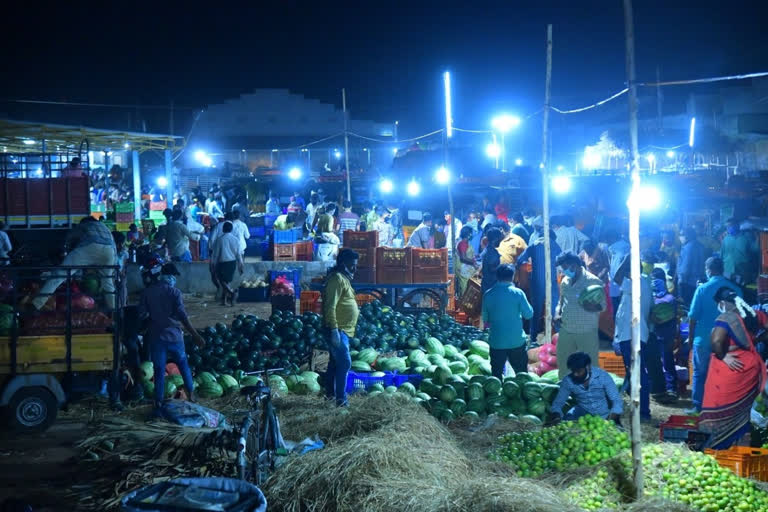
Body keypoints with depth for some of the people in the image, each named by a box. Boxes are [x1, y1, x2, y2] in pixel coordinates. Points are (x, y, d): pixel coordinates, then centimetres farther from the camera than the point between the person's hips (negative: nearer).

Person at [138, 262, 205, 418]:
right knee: (183, 364, 21)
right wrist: (195, 335, -13)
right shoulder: (174, 292, -9)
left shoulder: (147, 292, 0)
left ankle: (158, 406, 1)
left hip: (156, 336, 2)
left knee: (159, 371, 5)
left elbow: (142, 314, 0)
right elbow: (182, 316, -15)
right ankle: (191, 392, 30)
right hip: (173, 335, -2)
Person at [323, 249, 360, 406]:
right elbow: (330, 306, -23)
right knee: (344, 363, -13)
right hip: (338, 330, -11)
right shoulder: (337, 278, -15)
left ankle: (330, 392, 26)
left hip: (342, 330, 11)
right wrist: (334, 330, -26)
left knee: (335, 362, 17)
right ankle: (341, 399, -12)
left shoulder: (343, 278, 17)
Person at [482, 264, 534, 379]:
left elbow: (485, 319, 5)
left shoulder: (488, 295, -4)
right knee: (521, 374, 14)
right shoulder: (517, 293, -9)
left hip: (497, 342, 1)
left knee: (496, 375, 9)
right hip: (517, 341, -1)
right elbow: (528, 314, -3)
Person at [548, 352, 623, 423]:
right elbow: (558, 403, -8)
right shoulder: (568, 381, -13)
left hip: (604, 416, -1)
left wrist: (610, 421, -36)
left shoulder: (603, 376, -18)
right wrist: (556, 415, -32)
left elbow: (616, 401, -18)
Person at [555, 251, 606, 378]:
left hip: (587, 333, -6)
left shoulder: (593, 281, -10)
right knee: (563, 365, 12)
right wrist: (557, 313, 0)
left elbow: (602, 305, -10)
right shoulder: (565, 281, 8)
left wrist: (590, 305, -31)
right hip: (566, 332, 6)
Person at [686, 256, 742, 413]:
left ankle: (698, 406, 10)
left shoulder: (702, 289, -9)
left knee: (699, 373, 9)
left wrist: (690, 337, 4)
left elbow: (693, 316, -8)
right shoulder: (735, 289, -2)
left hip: (703, 339, -2)